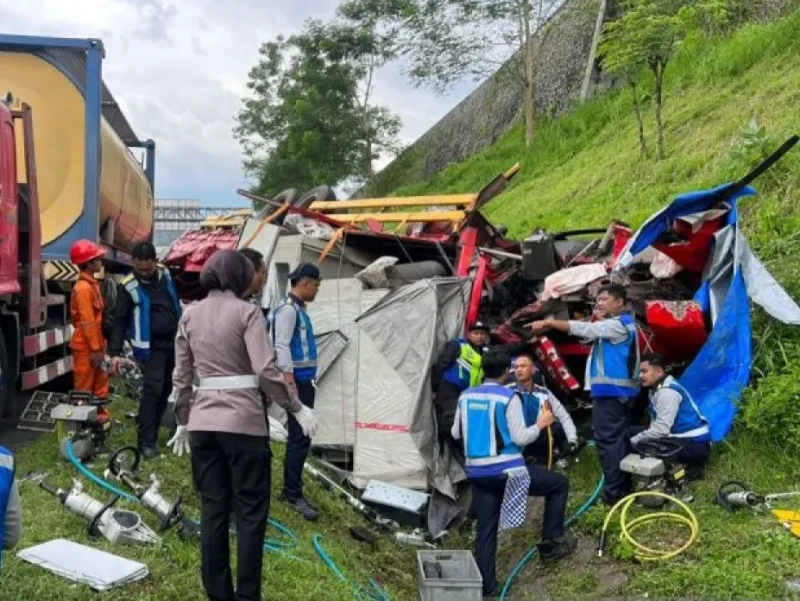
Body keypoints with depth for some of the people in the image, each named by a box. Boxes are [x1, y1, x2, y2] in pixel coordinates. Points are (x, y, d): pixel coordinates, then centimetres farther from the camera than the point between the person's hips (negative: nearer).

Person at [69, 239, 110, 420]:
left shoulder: (92, 284, 12)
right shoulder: (84, 288, -18)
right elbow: (87, 322, -21)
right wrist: (95, 349, -20)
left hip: (94, 344, 9)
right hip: (86, 346, -9)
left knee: (100, 382, 16)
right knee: (84, 386, 0)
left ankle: (99, 413, 25)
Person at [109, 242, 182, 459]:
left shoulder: (165, 275, 5)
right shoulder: (128, 286, -11)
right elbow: (120, 320, -11)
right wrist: (115, 352, -17)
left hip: (173, 342, 6)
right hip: (150, 347, -6)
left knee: (165, 390, 11)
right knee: (152, 390, -12)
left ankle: (152, 431, 23)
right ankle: (146, 441, -7)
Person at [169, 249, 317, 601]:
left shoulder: (190, 315, 9)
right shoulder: (245, 311, -7)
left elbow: (181, 377, 12)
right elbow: (266, 370, -15)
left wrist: (183, 422, 22)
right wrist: (297, 408, -6)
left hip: (203, 422, 5)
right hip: (244, 422, -5)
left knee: (213, 511, 12)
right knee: (250, 513, 5)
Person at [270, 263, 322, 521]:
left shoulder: (299, 309, 15)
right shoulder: (287, 309, -14)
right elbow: (281, 347, -20)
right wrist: (290, 384, -22)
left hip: (305, 381, 10)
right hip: (296, 381, -10)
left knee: (301, 436, 13)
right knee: (299, 437, -7)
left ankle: (293, 491, 21)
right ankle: (292, 494, 1)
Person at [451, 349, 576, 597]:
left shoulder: (465, 396, 7)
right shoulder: (509, 397, -10)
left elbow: (456, 434, 17)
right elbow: (520, 438, -12)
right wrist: (540, 425, 6)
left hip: (477, 473, 6)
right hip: (508, 471, -5)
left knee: (486, 529, 14)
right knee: (559, 483, 14)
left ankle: (485, 586, 15)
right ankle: (551, 543, 16)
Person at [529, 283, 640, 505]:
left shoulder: (620, 324, -11)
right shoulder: (615, 325, 22)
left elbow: (584, 330, -21)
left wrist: (549, 322, -24)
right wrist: (598, 320, 2)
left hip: (612, 390, -10)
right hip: (616, 390, 10)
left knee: (608, 439, -10)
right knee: (617, 439, 13)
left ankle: (613, 492, -9)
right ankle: (623, 487, 18)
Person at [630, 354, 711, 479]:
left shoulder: (668, 392, -20)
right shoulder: (657, 388, 10)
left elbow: (661, 430, -26)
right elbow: (656, 426, 11)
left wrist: (634, 441, -17)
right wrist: (636, 437, -4)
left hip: (696, 445, -10)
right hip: (682, 438, 10)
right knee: (632, 432, 6)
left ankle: (692, 467, -10)